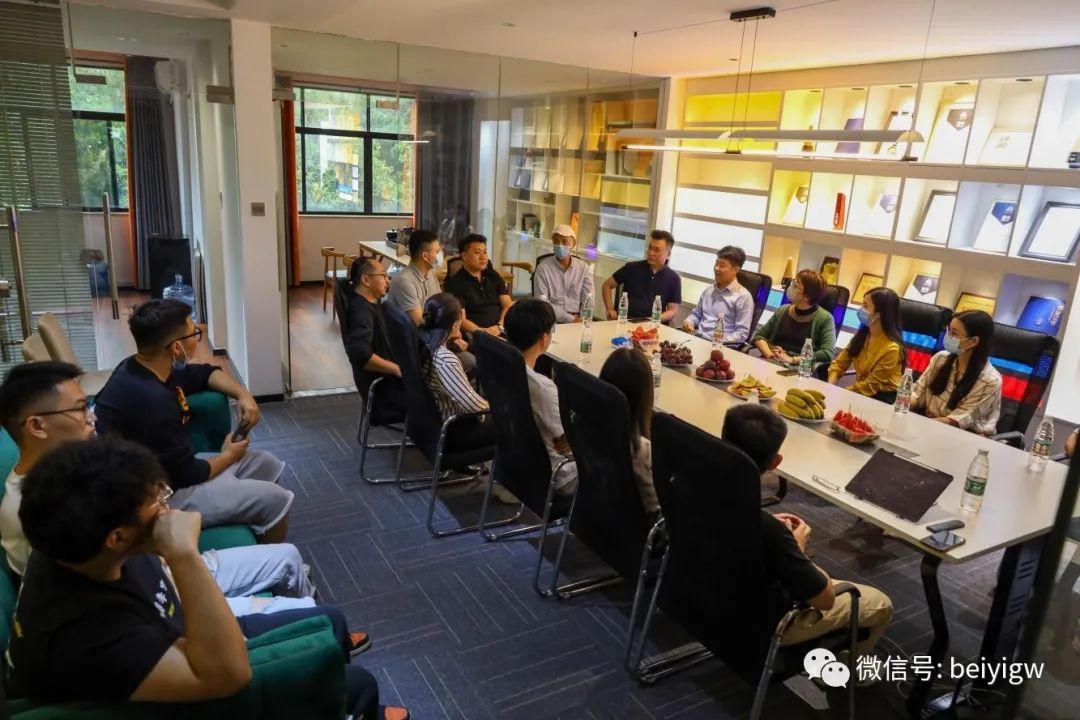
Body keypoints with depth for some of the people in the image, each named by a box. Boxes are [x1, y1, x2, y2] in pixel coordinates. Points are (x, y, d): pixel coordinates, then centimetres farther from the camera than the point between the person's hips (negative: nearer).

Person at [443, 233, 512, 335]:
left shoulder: (494, 277, 17)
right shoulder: (454, 283, 0)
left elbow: (508, 305, 12)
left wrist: (499, 326, -7)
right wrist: (484, 333, -21)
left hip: (501, 331, 5)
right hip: (475, 335, -5)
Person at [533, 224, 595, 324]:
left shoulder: (584, 267, 9)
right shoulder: (543, 268, 1)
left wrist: (581, 319, -15)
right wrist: (570, 319, -14)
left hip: (577, 319, 2)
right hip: (553, 319, -2)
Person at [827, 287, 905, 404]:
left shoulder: (891, 348, -22)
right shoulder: (862, 334, 0)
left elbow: (870, 385, -18)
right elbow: (839, 363, -1)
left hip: (882, 399, -6)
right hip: (859, 392, 6)